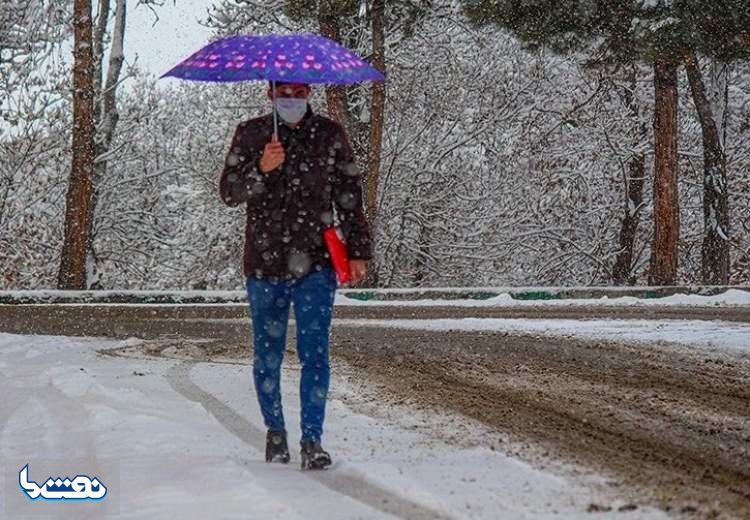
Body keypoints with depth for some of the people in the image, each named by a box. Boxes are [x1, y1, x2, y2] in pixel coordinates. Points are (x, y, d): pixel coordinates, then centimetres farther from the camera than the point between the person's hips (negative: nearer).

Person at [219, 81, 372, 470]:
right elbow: (228, 192, 0)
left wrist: (358, 251, 5)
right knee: (267, 355, 8)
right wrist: (260, 170, -19)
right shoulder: (250, 135, 7)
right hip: (264, 263, 1)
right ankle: (275, 431, 25)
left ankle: (312, 440, -4)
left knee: (314, 351, -9)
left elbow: (349, 196, 10)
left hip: (315, 263, -1)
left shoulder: (329, 135, 6)